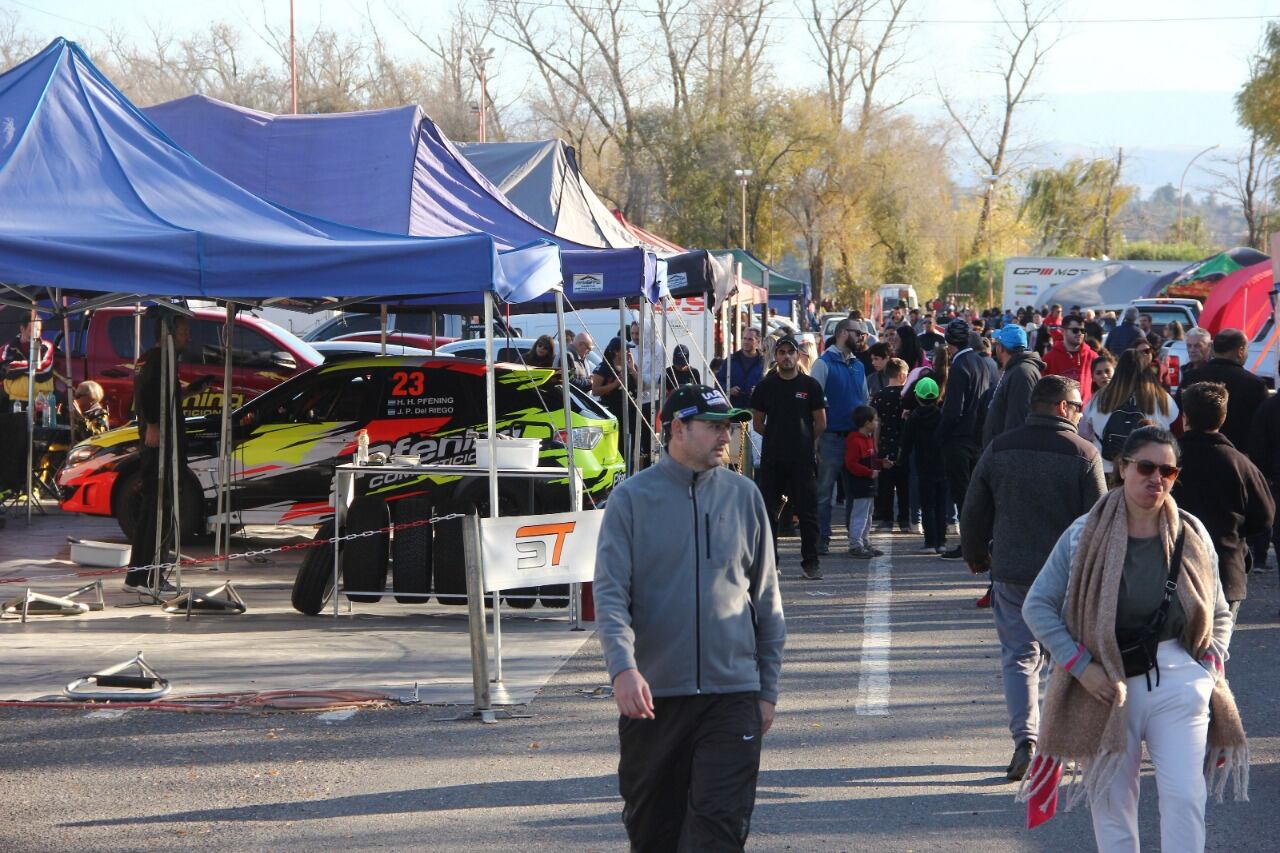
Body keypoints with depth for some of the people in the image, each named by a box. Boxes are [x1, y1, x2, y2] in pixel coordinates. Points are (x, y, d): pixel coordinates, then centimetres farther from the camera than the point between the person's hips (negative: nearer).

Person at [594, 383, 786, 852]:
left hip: (732, 694, 1)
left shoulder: (743, 495, 5)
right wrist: (623, 668, -24)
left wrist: (768, 688, 10)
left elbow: (766, 597, 11)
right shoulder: (632, 498, -2)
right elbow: (610, 594, -8)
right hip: (651, 695, -1)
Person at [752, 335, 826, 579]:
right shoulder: (765, 386, 7)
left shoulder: (810, 385, 3)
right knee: (769, 511, 3)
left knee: (807, 511, -1)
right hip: (772, 459, 2)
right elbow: (758, 423, 12)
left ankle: (811, 562, 3)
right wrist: (777, 437, 11)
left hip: (803, 459, -2)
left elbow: (821, 424, 7)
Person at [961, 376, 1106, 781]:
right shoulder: (1084, 454, -8)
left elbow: (973, 512, 7)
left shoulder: (999, 449, 1)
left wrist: (975, 556, 23)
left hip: (1012, 571, 2)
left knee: (1019, 655, 6)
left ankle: (1025, 736, -11)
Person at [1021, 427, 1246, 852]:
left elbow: (1220, 613, 17)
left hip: (1178, 681, 1)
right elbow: (1037, 606, -2)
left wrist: (1212, 666, 0)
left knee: (1184, 797, -8)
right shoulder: (1086, 534, -3)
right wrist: (1080, 666, -10)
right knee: (1112, 800, 5)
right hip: (1107, 686, -1)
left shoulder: (1192, 536, 4)